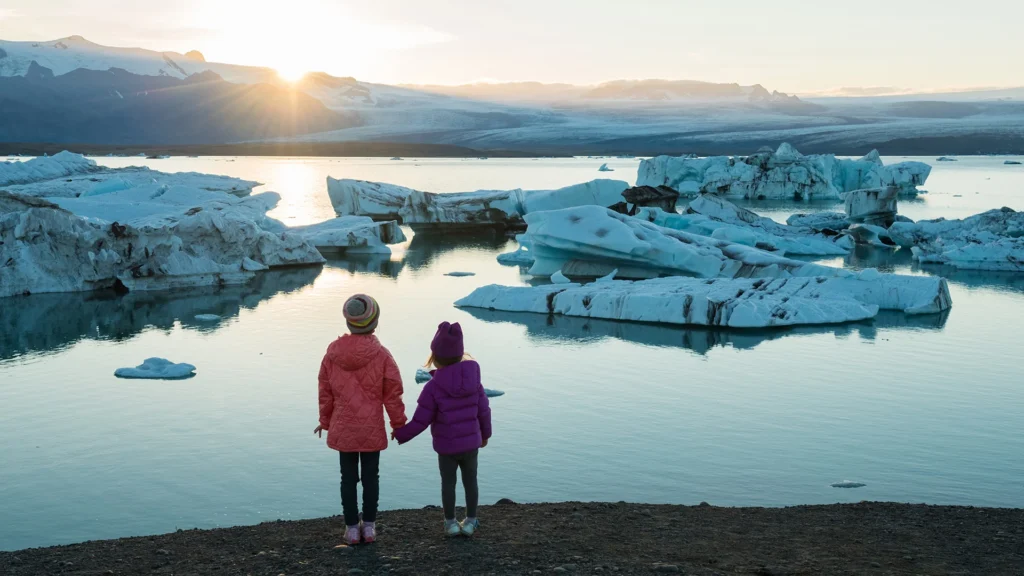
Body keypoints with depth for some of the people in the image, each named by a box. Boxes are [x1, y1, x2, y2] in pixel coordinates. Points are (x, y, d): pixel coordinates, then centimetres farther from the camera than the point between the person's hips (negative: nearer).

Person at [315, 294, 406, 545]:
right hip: (372, 429, -2)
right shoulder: (381, 354, -12)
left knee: (348, 478, 10)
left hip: (343, 428, 2)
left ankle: (352, 528, 15)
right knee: (371, 477, 11)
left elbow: (325, 391, 4)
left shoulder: (333, 352, -5)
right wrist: (399, 424, 6)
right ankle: (369, 526, 17)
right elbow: (392, 394, -7)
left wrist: (325, 420, 19)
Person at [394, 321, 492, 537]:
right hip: (471, 442, 3)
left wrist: (401, 435, 1)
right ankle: (470, 521, 24)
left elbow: (420, 421, -14)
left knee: (448, 483, 12)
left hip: (446, 446, -3)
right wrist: (485, 433, 18)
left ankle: (450, 523, 20)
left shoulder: (433, 387, -17)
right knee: (470, 481, 15)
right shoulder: (474, 379, -6)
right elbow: (484, 411, 0)